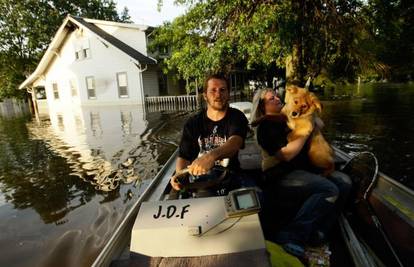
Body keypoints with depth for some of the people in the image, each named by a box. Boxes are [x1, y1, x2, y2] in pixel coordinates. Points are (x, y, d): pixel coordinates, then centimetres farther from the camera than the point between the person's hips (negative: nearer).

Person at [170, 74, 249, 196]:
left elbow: (235, 142, -27)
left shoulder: (237, 117, -5)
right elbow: (183, 156, -3)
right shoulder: (193, 123, 0)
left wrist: (212, 156, -49)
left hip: (229, 176, 0)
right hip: (200, 179, 0)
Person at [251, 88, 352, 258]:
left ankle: (317, 232, -11)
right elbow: (286, 154, -18)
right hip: (281, 178, -8)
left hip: (303, 170, 9)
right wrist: (306, 131, -11)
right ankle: (291, 235, -22)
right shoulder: (266, 126, -7)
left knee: (344, 182, -6)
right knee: (329, 190, -25)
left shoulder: (286, 118, 18)